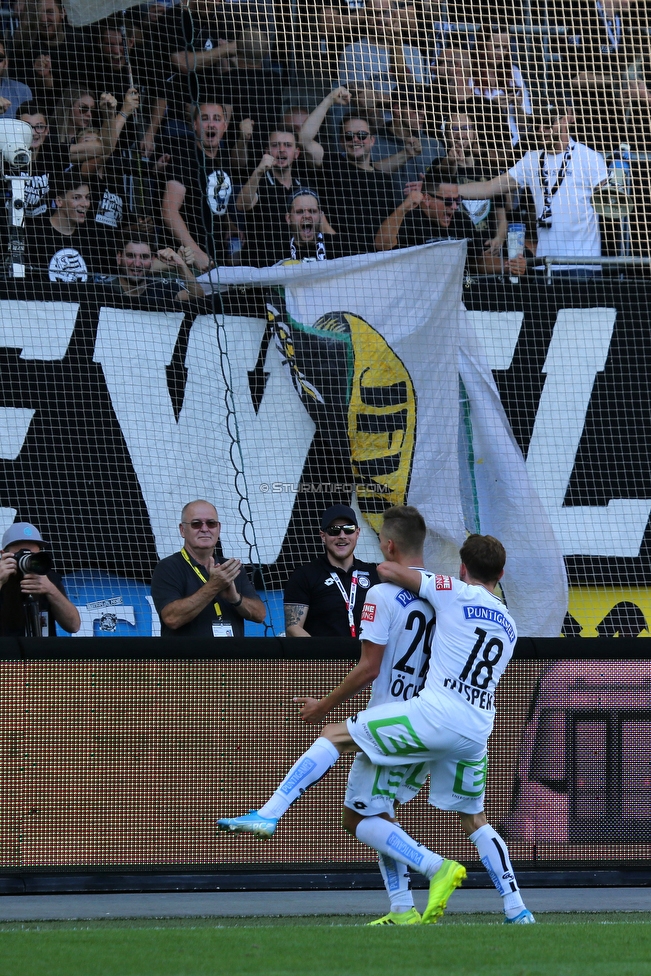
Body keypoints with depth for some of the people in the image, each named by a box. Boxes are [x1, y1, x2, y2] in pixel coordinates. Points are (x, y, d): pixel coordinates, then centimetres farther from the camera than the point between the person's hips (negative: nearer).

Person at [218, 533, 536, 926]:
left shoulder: (457, 594, 2)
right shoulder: (509, 625, 22)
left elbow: (388, 570, 2)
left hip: (435, 714, -6)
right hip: (477, 731, 6)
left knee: (334, 736, 2)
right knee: (475, 821, 21)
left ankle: (268, 815, -11)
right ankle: (517, 910, 16)